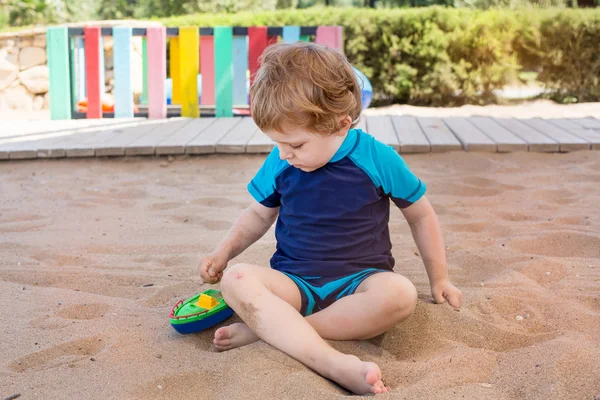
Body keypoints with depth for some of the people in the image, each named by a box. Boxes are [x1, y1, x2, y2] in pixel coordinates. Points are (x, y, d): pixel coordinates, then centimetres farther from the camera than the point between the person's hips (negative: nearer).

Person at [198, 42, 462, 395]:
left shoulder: (378, 160, -8)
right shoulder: (279, 164, 0)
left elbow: (421, 215, 5)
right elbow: (259, 214, 17)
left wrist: (439, 279, 10)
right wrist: (224, 253, 4)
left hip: (358, 281, -1)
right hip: (294, 282, 2)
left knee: (400, 294, -36)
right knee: (236, 280, -29)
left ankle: (269, 327, -28)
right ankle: (335, 362, -44)